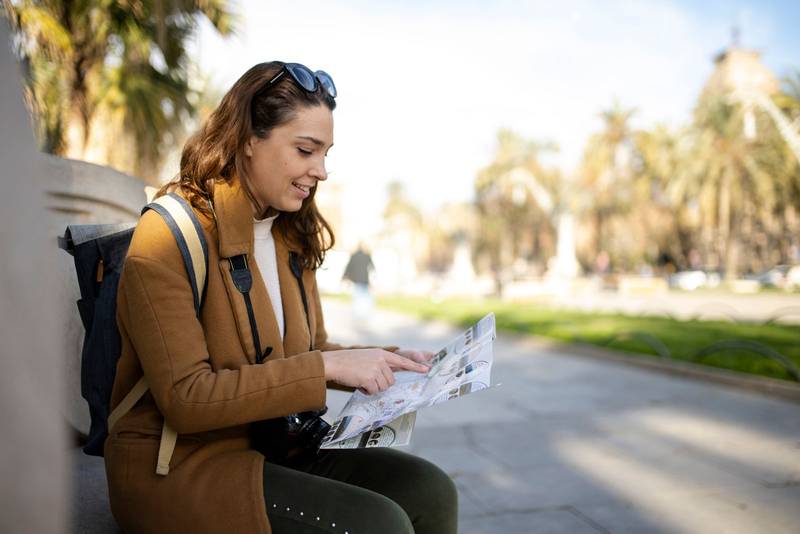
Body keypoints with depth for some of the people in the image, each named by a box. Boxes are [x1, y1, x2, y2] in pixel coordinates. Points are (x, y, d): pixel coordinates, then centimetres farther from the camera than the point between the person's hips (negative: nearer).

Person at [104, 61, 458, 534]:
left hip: (272, 446, 7)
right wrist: (328, 367, -24)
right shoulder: (170, 235, -15)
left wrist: (389, 361, -3)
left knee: (430, 490, -14)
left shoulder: (292, 237, 10)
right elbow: (185, 398, -20)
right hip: (178, 466, -7)